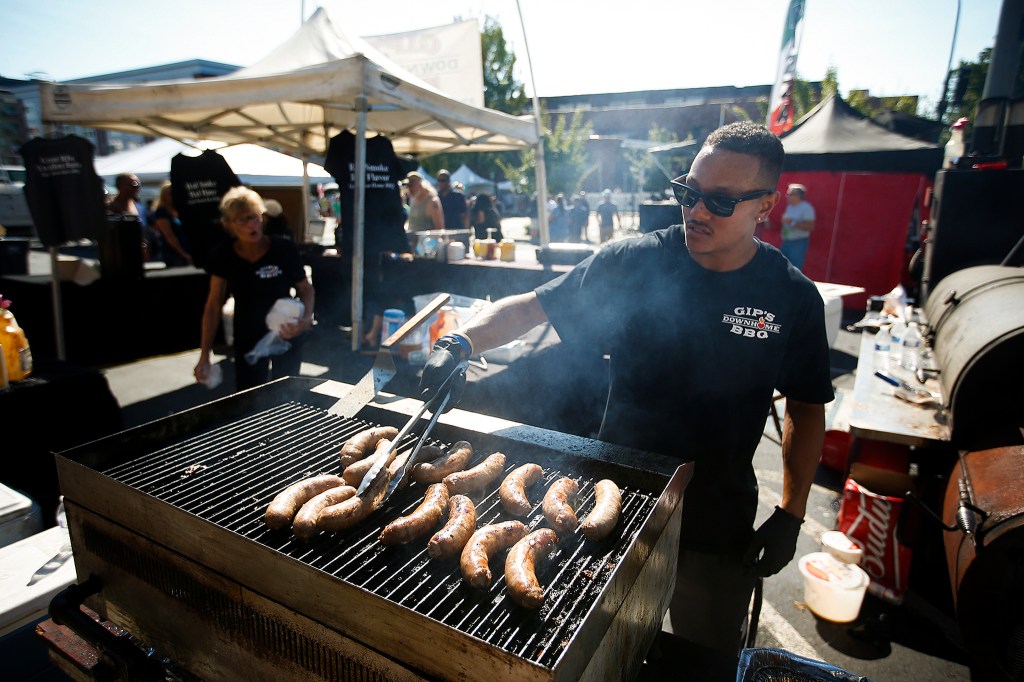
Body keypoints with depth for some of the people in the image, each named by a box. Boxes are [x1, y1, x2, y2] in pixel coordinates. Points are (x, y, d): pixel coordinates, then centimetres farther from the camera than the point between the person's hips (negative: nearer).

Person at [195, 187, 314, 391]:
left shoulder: (284, 249, -18)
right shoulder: (223, 256, -11)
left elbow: (306, 289, -5)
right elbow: (213, 307, -3)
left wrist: (306, 318, -26)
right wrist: (204, 356, -6)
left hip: (286, 336, -1)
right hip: (247, 340, 1)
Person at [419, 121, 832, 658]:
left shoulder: (793, 299, -9)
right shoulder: (631, 263, -13)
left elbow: (806, 410, 1)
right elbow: (530, 307, -11)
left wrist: (790, 514, -4)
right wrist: (460, 342, -28)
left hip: (718, 522, 1)